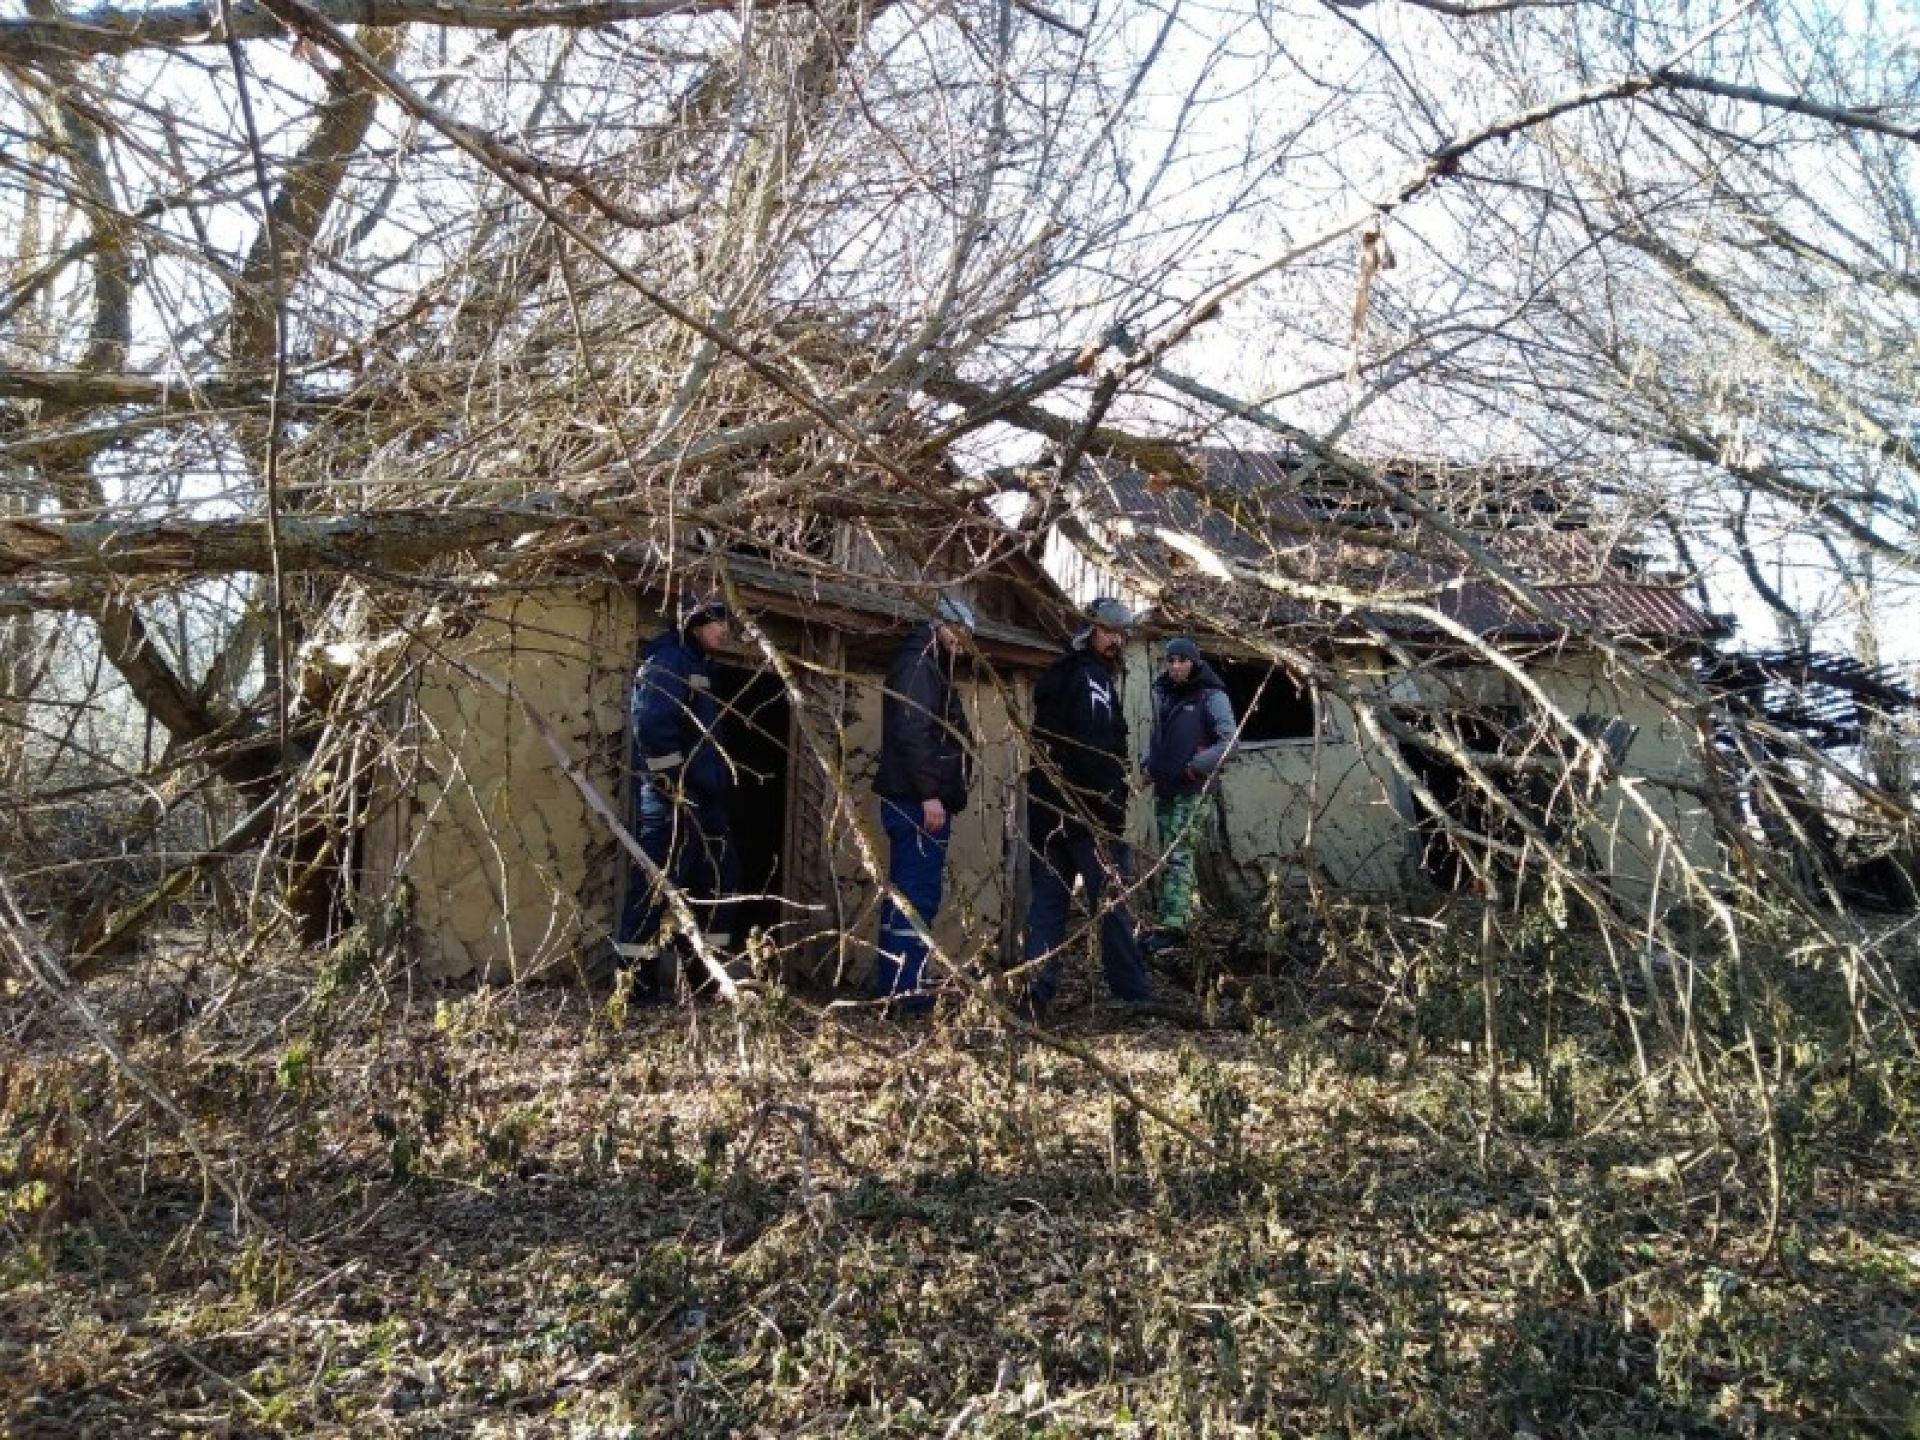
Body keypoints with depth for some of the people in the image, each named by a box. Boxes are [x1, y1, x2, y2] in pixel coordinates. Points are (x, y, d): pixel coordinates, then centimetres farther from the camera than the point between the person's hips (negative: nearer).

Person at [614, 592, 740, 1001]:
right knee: (654, 884, -5)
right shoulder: (668, 661, -10)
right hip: (670, 797, -10)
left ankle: (706, 975, 21)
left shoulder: (698, 665, 21)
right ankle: (635, 979, 3)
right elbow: (650, 725, -23)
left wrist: (717, 784, 17)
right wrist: (674, 783, -20)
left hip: (702, 797, 11)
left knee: (720, 879, 13)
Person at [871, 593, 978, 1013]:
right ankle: (904, 991, -7)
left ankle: (892, 987, 17)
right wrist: (930, 793, -24)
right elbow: (911, 731, -20)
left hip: (914, 801, 10)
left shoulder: (928, 667, 23)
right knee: (918, 895, -9)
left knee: (905, 894, 11)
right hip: (918, 801, -10)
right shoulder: (917, 663, -8)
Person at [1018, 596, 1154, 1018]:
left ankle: (1037, 992, 2)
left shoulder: (1057, 673, 19)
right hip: (1088, 810, -8)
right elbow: (1097, 747, -19)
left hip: (1046, 805, 8)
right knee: (1111, 900, -3)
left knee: (1047, 898, 6)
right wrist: (1115, 803, -15)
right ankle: (1135, 995, 2)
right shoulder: (1092, 676, -9)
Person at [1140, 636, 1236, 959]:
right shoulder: (1162, 692, 11)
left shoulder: (1211, 696, -7)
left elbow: (1229, 740, -11)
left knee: (1178, 854, -13)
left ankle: (1174, 926, -16)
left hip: (1190, 789, -7)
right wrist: (1147, 761, 8)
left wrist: (1198, 765, -19)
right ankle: (1166, 915, 18)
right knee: (1166, 854, 10)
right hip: (1163, 787, 7)